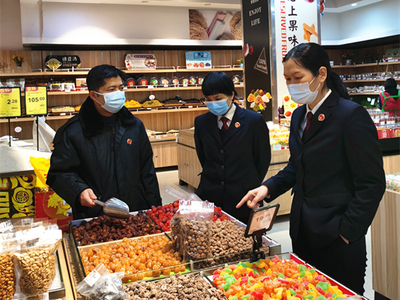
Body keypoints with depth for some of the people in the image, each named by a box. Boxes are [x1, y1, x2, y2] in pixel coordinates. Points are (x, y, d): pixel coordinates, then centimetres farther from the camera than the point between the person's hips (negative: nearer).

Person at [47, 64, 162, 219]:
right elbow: (59, 173, -2)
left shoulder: (135, 126, 8)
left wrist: (155, 210, 9)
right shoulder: (73, 131, -5)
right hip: (93, 217, -3)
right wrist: (79, 191, -22)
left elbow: (147, 172, 12)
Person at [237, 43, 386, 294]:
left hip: (337, 238, -7)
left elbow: (372, 184, -15)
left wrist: (346, 231, -16)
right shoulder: (299, 116, 8)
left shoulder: (352, 116, -16)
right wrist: (268, 188, 1)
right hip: (303, 231, 7)